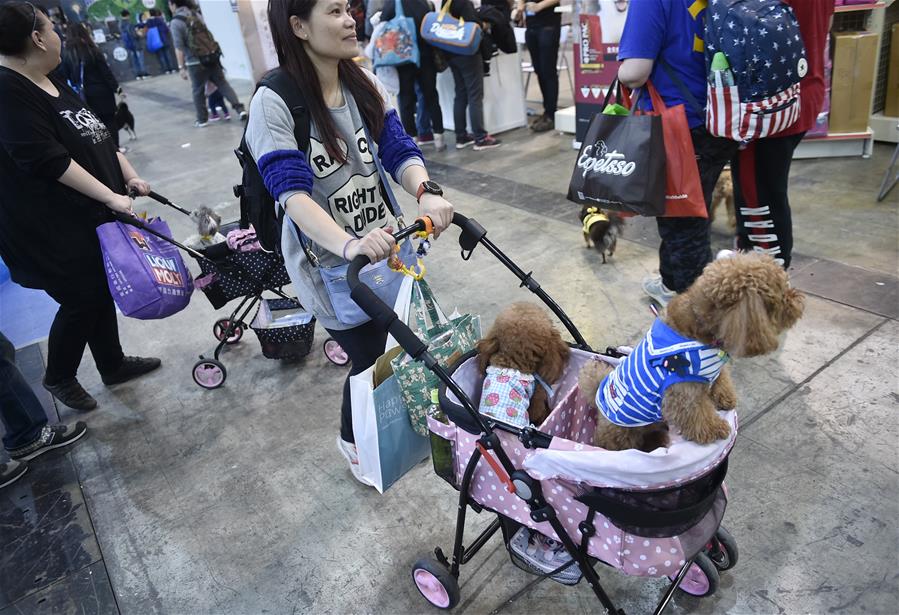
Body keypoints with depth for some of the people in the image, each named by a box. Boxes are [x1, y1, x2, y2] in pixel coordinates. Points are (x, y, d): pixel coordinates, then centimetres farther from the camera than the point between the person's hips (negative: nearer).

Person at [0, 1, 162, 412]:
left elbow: (98, 135, 14)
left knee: (101, 291, 17)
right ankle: (58, 378, 26)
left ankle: (113, 364, 34)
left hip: (90, 214, 9)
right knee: (81, 301, 3)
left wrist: (129, 177, 6)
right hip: (52, 228, -9)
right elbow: (48, 160, -25)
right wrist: (110, 196, -22)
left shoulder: (51, 81, 10)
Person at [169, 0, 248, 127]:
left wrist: (181, 67, -10)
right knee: (223, 83, 7)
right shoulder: (197, 14, 11)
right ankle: (239, 108, -5)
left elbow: (179, 47, -14)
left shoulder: (176, 22, -9)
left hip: (195, 63, -5)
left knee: (198, 91, 7)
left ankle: (202, 119, 15)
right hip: (211, 57, 5)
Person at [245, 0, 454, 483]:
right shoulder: (274, 104, -17)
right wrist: (350, 244, -43)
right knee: (371, 360, 3)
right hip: (329, 265, -5)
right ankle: (352, 440, 37)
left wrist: (426, 192, -29)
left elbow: (399, 151, -6)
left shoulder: (365, 86, 0)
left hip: (383, 246, 5)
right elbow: (293, 193, -27)